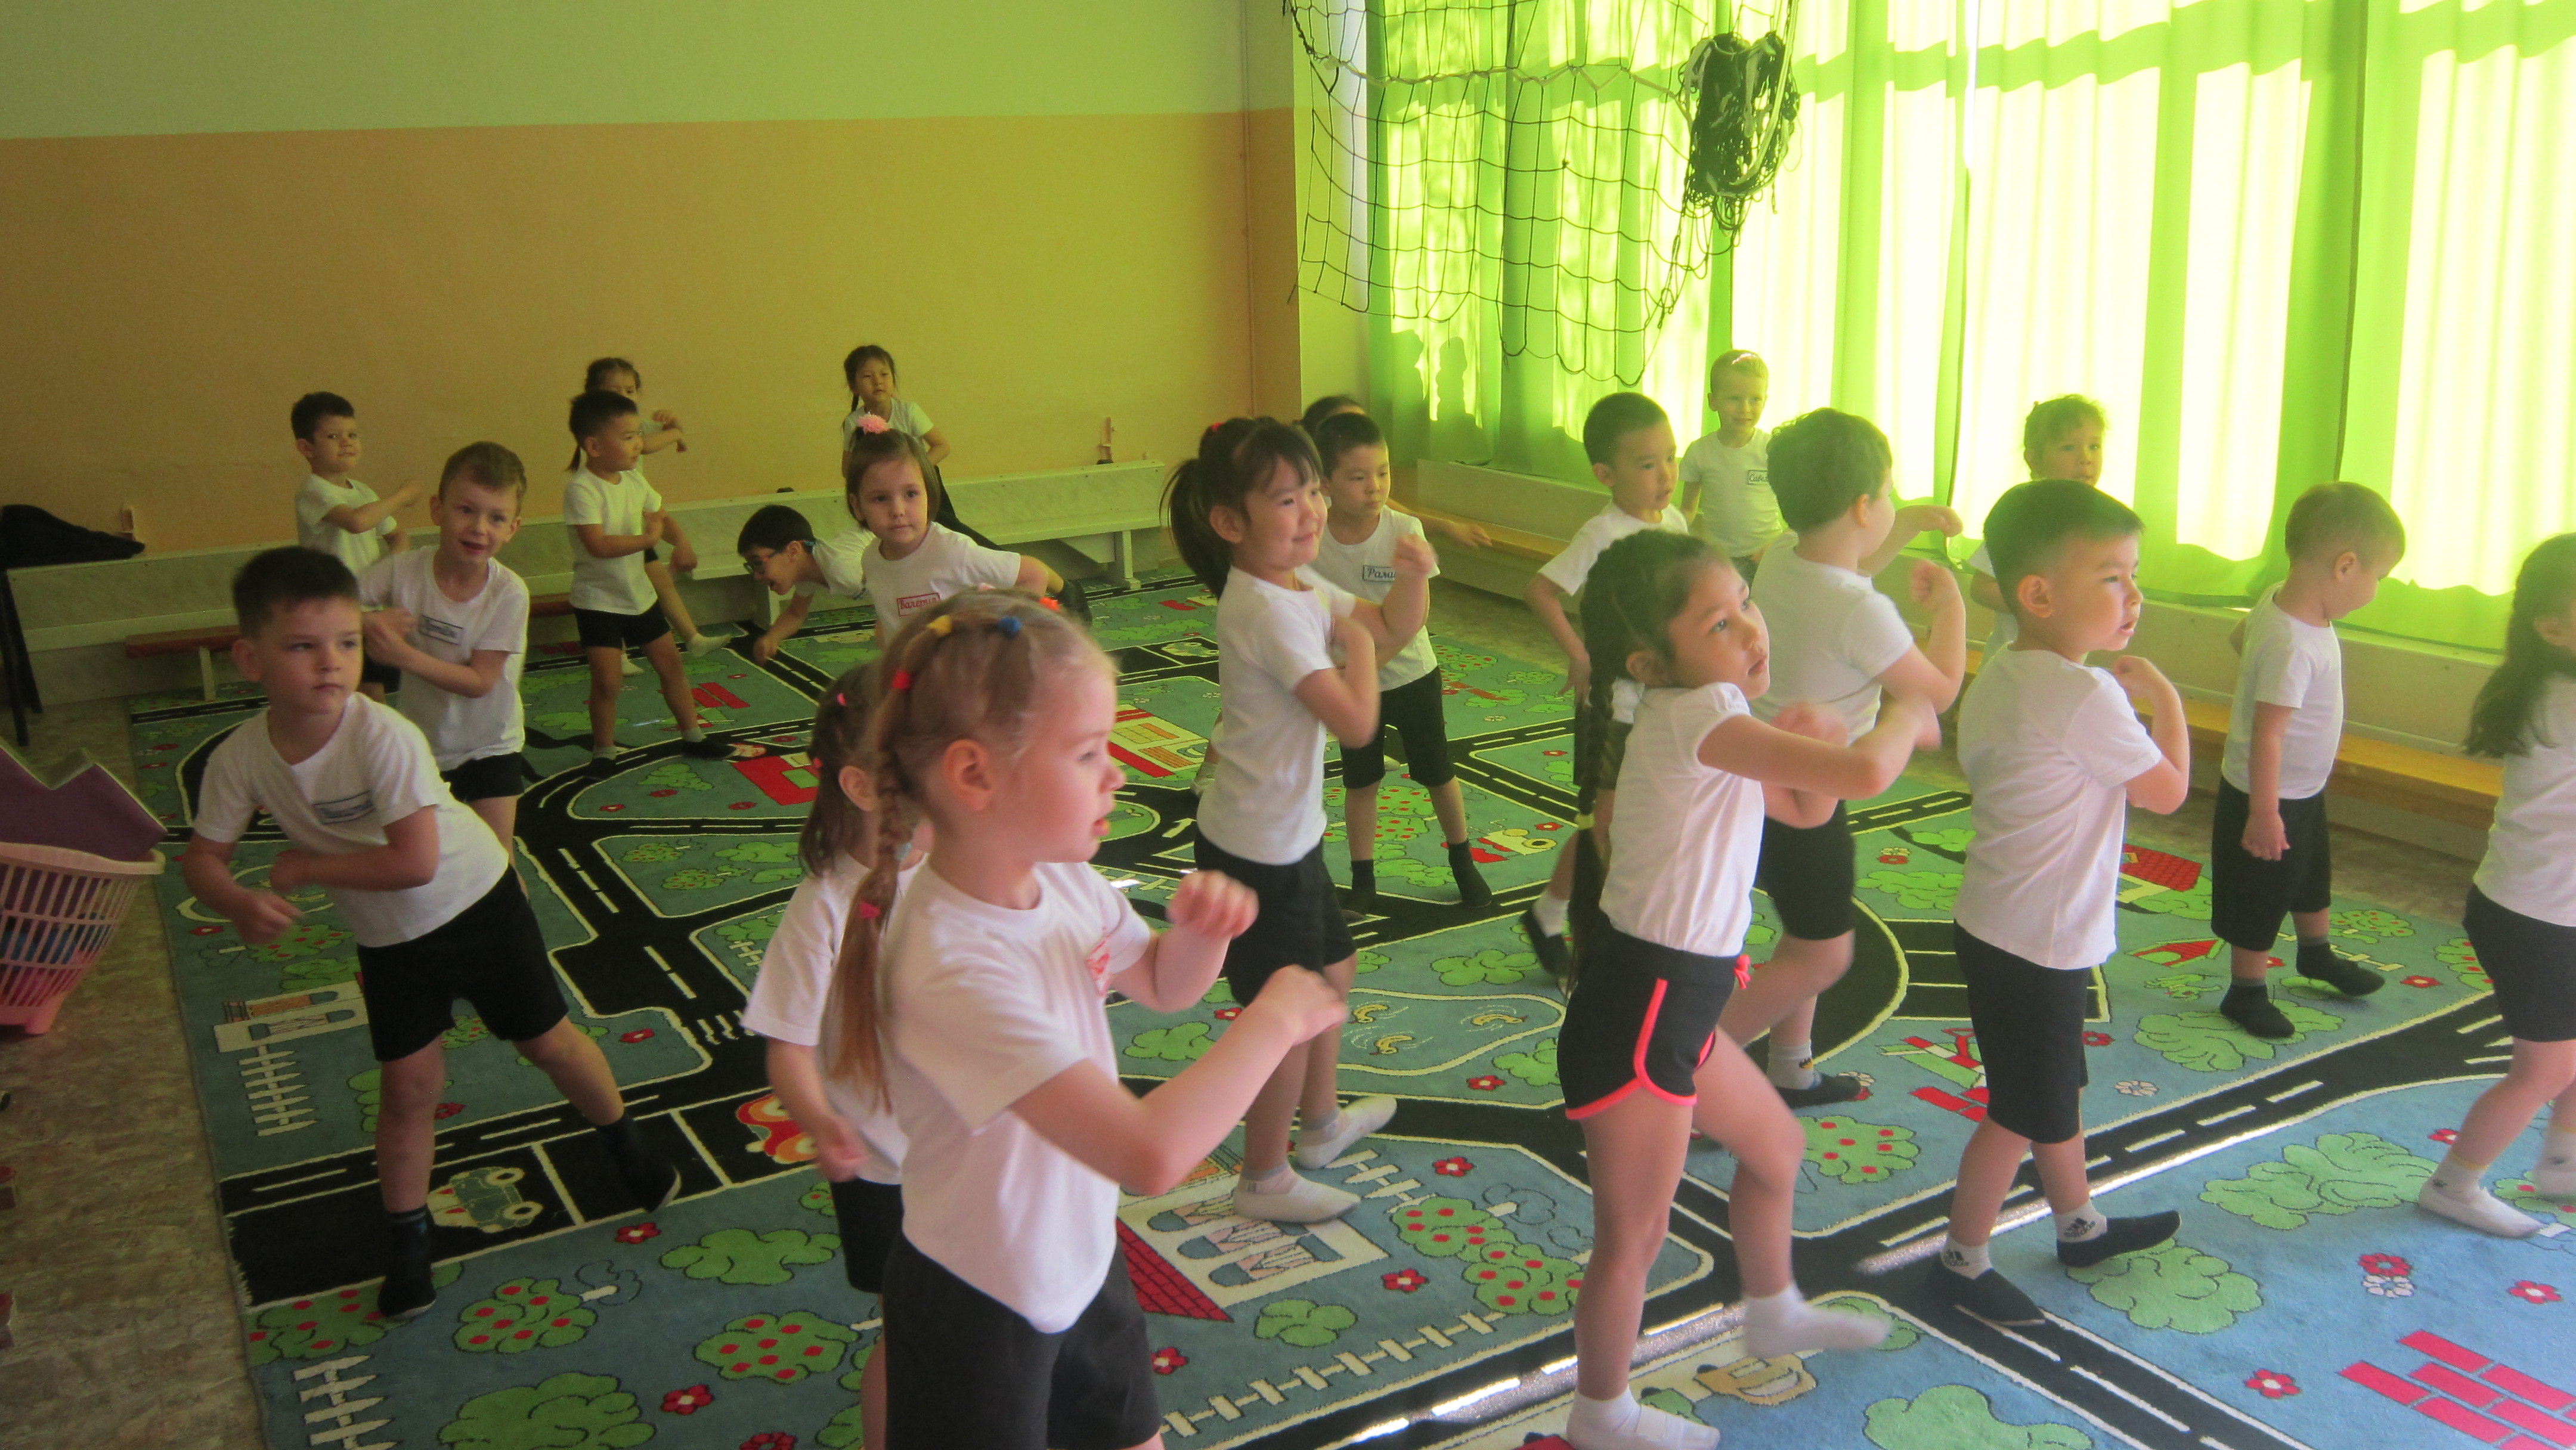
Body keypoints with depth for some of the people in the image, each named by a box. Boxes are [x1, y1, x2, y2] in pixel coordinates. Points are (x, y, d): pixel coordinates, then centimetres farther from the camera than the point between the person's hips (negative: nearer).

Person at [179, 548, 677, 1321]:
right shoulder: (239, 759, -17)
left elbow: (414, 861, -36)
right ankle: (406, 1238, 26)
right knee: (409, 1085, 6)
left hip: (475, 901, -3)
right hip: (388, 940, 3)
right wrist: (240, 901, -28)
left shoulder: (383, 737, -33)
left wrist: (303, 867, -25)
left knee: (546, 1040, 10)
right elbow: (202, 858, -5)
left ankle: (627, 1147, 36)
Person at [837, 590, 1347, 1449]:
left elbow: (1161, 986, 10)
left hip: (1080, 1258, 8)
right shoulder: (957, 968, -36)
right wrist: (1272, 1021, -27)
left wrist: (1199, 930, -13)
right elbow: (1152, 1155, -41)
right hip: (981, 1311, -8)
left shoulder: (1061, 882, -11)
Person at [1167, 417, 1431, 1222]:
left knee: (1332, 969, 25)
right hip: (1260, 846, -10)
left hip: (1288, 832, 10)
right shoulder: (1267, 611, -26)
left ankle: (1320, 1123, 45)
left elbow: (1394, 628, 13)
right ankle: (1264, 1178, 21)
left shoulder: (1298, 584, 4)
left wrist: (1413, 575, -7)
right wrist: (1356, 640, -14)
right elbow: (1357, 722, -30)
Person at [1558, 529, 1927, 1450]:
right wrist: (1908, 712, -13)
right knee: (1635, 1236, 8)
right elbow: (1866, 773, -35)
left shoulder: (1703, 715, 7)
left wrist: (1812, 738, -2)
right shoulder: (1697, 715, -24)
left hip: (1673, 1001, 10)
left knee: (1775, 1147, 29)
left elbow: (1806, 806, 19)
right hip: (1636, 1012, -10)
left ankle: (1773, 1316, 54)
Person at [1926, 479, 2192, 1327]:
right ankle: (1962, 1264, 20)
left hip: (2000, 927, 9)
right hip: (2039, 945, -9)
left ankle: (2080, 1226, 44)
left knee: (2058, 1089, 25)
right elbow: (2168, 790, -12)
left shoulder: (1996, 681, 2)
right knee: (2022, 1115, 6)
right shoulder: (2087, 699, -25)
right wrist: (2164, 698, -2)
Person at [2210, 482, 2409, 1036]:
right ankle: (2246, 993, 28)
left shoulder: (2279, 601, -9)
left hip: (2304, 791, 10)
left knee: (2313, 877, 31)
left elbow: (2242, 633, 13)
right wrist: (2264, 813, -27)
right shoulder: (2293, 646, -35)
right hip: (2269, 800, -10)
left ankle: (2317, 955, 54)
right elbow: (2266, 733, -33)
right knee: (2259, 902, 9)